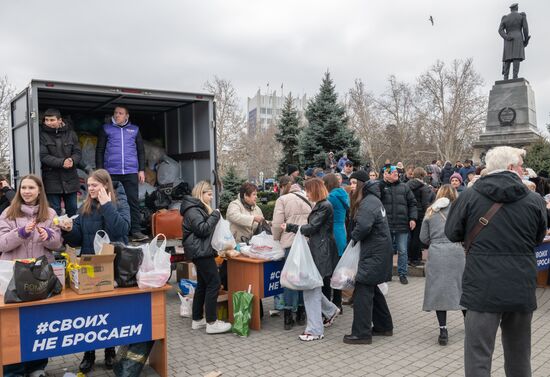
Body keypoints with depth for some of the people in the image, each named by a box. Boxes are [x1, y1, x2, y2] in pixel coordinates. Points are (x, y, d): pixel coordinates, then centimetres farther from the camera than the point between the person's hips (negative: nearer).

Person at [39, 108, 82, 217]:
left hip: (70, 179, 3)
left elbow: (78, 153, 6)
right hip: (52, 180, -3)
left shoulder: (70, 134, 7)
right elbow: (43, 156, -10)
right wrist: (62, 162, -22)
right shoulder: (42, 135, -3)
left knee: (72, 210, 12)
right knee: (54, 211, 2)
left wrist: (72, 160, -17)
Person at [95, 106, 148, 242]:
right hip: (111, 173, 0)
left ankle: (136, 231, 0)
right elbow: (99, 150, 8)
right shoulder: (106, 129, 9)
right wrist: (100, 171, 1)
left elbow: (141, 151, 15)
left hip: (131, 172, 1)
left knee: (133, 201, -2)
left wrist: (141, 170, 7)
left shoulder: (134, 129, 13)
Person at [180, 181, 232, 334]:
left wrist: (211, 213, 9)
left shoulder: (199, 208, 19)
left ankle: (197, 320, 19)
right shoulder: (192, 210, -12)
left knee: (202, 285, 13)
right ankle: (211, 322, -8)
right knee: (214, 283, -11)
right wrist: (215, 214, -13)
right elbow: (203, 229, -21)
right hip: (200, 251, -11)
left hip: (201, 251, 11)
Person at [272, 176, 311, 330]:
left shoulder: (282, 199, -2)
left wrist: (276, 238, 11)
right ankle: (301, 314, 21)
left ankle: (288, 317, 7)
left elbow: (277, 224, -5)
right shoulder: (307, 198, 9)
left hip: (291, 242, -4)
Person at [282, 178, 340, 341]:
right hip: (317, 250, 9)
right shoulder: (320, 205, 17)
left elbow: (311, 228, -14)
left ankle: (315, 330, 1)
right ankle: (331, 310, 29)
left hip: (321, 252, -9)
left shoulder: (324, 206, -13)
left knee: (310, 288, -7)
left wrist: (289, 227, -4)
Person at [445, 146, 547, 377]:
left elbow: (452, 233, 3)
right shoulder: (535, 200, -1)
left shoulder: (470, 196, -7)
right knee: (519, 356, 21)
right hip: (522, 288, 3)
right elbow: (538, 238, 14)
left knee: (478, 356, 4)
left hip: (483, 287, -2)